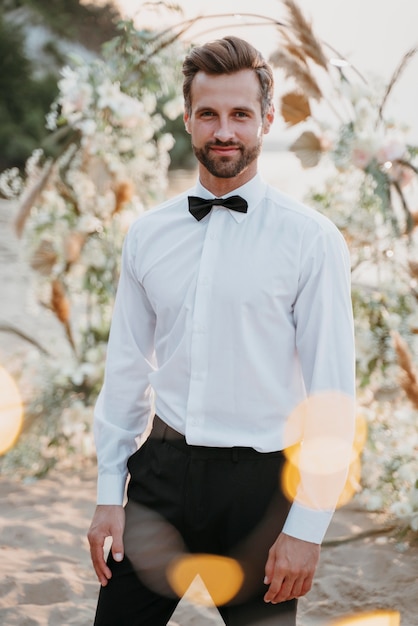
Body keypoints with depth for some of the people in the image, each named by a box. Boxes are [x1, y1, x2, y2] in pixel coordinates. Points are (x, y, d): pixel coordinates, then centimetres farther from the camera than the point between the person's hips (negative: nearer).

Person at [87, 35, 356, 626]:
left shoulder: (311, 239, -8)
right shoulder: (147, 234, 5)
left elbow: (333, 394, -9)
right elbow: (126, 370, 9)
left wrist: (306, 527, -11)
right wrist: (109, 493, 6)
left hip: (258, 484, -3)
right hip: (160, 472, 3)